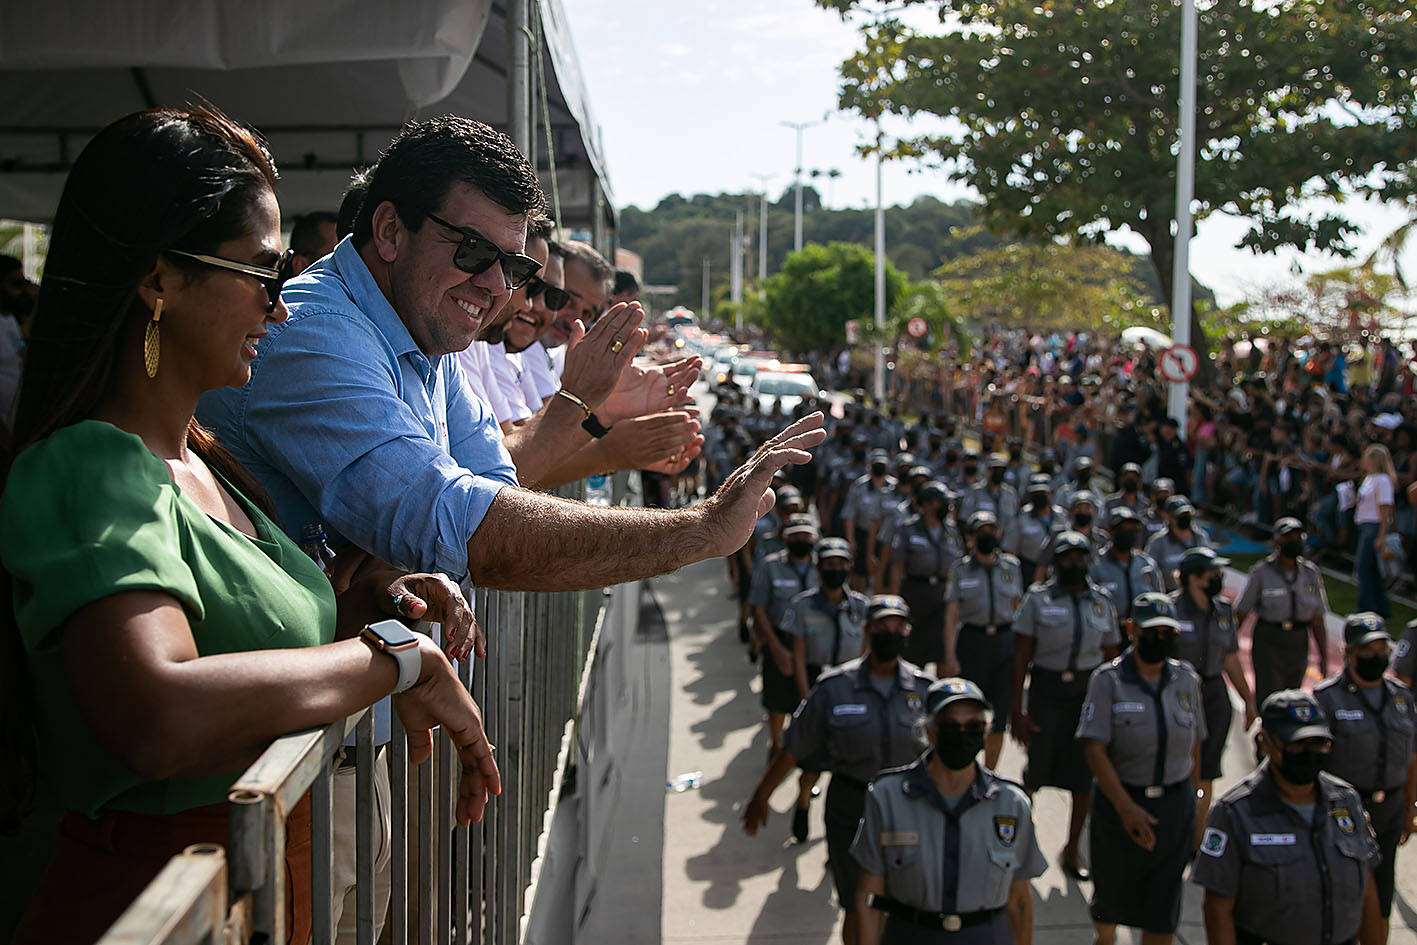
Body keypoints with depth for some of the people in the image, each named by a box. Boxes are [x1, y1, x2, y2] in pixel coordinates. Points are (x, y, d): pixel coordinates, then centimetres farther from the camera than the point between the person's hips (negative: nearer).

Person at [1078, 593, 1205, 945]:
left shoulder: (1186, 679, 3)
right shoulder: (1108, 680, -10)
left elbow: (1194, 744, 11)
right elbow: (1095, 750, -16)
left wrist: (1192, 798, 10)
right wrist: (1126, 808, -24)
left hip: (1175, 805, 2)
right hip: (1120, 800, -2)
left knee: (1163, 906, 4)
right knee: (1111, 892, 15)